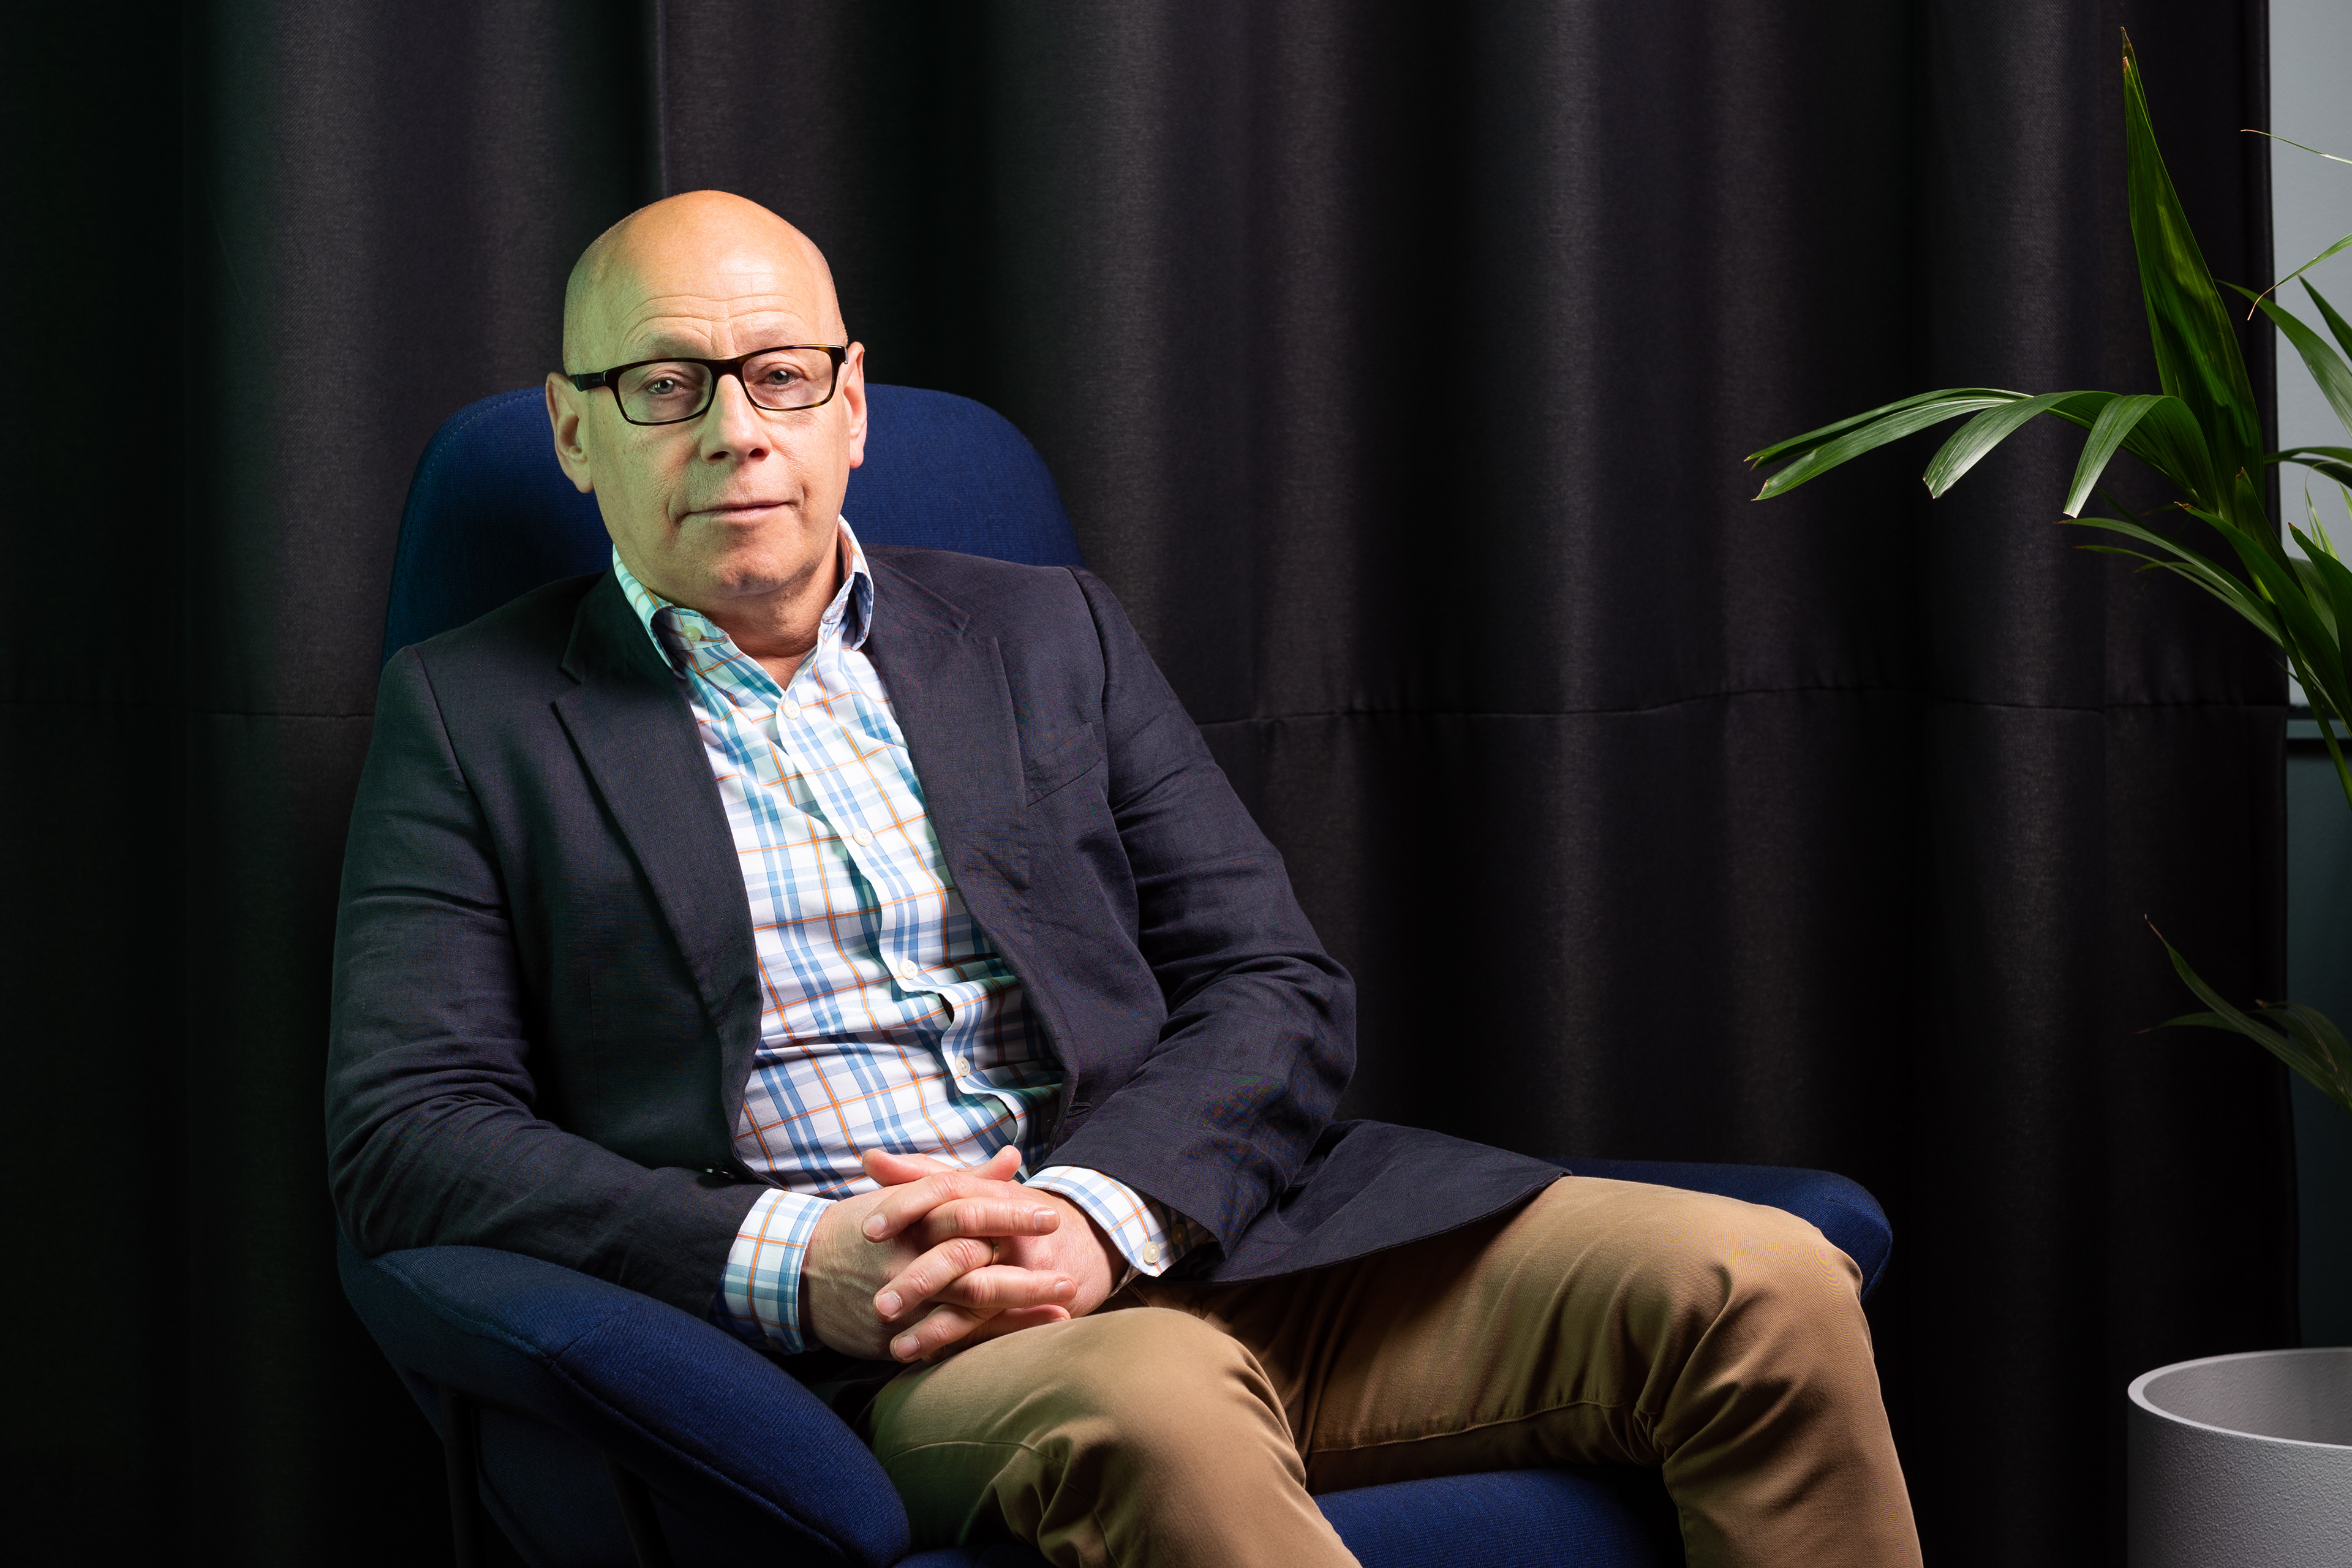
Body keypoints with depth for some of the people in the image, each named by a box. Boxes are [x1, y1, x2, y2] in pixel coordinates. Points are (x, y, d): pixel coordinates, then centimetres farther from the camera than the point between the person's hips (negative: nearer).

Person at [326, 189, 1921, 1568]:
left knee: (1766, 1291, -17)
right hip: (875, 1351, -4)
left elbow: (1281, 992, 12)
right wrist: (792, 1260, -15)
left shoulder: (1047, 636, 20)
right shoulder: (468, 716, 12)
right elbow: (407, 1131, 1)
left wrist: (1100, 1211, -10)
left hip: (1188, 1234, 4)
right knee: (1148, 1406, -41)